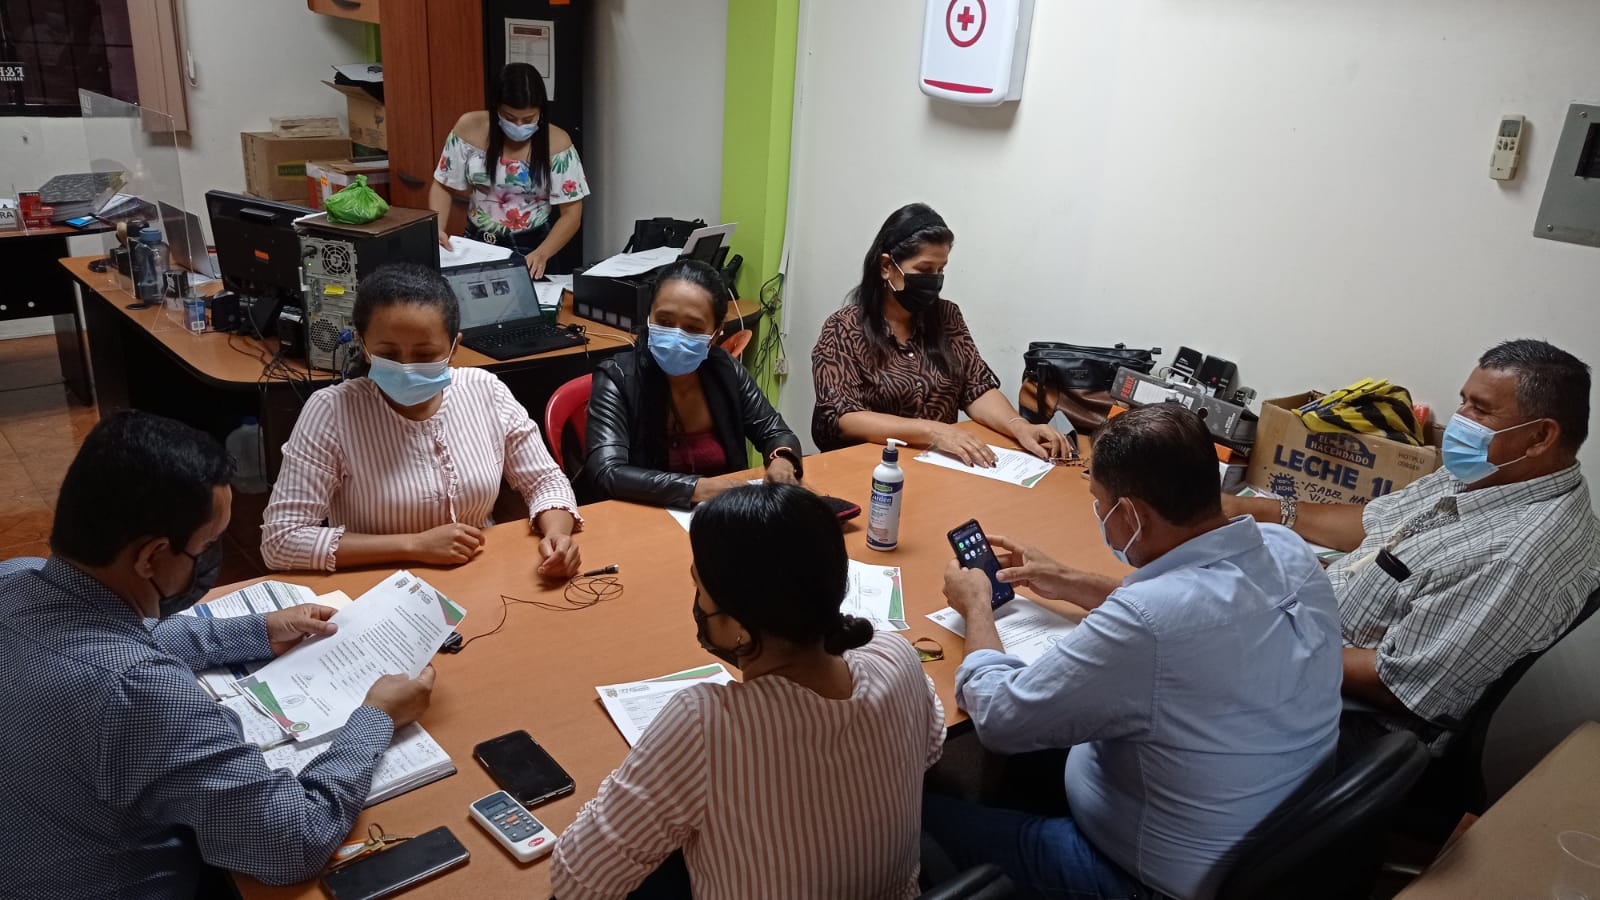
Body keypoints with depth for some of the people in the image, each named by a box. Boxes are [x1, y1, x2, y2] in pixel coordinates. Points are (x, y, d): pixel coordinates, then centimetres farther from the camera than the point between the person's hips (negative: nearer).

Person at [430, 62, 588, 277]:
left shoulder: (556, 143, -11)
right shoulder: (470, 128, -5)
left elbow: (571, 214, -9)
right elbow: (443, 186, 6)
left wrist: (541, 254, -25)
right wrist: (436, 229, -12)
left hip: (532, 248, -2)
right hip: (477, 244, 2)